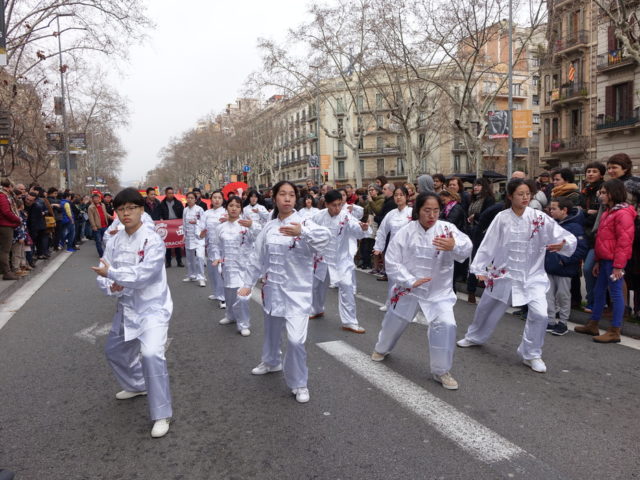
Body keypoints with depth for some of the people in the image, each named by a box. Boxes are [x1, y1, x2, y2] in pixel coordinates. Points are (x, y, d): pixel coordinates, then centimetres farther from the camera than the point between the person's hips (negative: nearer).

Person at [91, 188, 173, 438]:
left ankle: (162, 414, -9)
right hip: (127, 307, 8)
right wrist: (110, 286, -19)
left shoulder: (152, 239, -18)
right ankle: (137, 385, 52)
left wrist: (111, 273, -25)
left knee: (151, 353, -24)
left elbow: (143, 275, -26)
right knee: (115, 350, 24)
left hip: (152, 306, -8)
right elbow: (103, 273, 2)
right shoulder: (115, 241, 2)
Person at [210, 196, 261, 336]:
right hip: (228, 265, 4)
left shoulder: (246, 223, -6)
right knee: (229, 293, 18)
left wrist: (252, 225, -44)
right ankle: (231, 316, 41)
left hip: (243, 264, -4)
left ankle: (244, 324, 2)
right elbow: (215, 244, 13)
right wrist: (216, 258, -3)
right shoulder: (221, 227, 6)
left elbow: (258, 236, -24)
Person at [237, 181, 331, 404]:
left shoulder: (303, 223, -11)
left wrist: (302, 232, -51)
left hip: (297, 290, -5)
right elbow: (257, 257, 11)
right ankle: (271, 362, 52)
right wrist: (248, 283, 9)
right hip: (272, 288, 5)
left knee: (296, 339, -11)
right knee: (272, 330, 22)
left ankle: (299, 383, 11)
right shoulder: (269, 226, 4)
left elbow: (325, 236, -33)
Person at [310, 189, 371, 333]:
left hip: (341, 259, -3)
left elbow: (356, 228, -36)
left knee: (347, 287, -14)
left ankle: (349, 322, -4)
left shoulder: (346, 217, -18)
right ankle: (317, 310, 46)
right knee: (318, 285, 19)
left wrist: (364, 228, -59)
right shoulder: (319, 216, -10)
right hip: (322, 257, 3)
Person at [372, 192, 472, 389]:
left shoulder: (446, 228, -13)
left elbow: (466, 249, -29)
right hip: (408, 289, 1)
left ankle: (441, 371, 4)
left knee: (445, 325, -18)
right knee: (394, 320, 18)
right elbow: (392, 262, -12)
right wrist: (410, 281, -21)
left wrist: (454, 246, -52)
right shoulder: (405, 232, -14)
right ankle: (382, 348, 51)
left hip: (439, 290, 0)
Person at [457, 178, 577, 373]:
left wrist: (563, 244, -35)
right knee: (486, 307, 17)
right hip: (504, 272, 1)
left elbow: (568, 237, -12)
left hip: (532, 275, -1)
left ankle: (531, 354, 7)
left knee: (539, 314, -16)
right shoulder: (502, 218, -7)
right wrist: (480, 268, -7)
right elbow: (489, 244, -5)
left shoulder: (539, 217, -8)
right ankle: (475, 337, 46)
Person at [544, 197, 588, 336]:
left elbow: (582, 248, -20)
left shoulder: (574, 227, -15)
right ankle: (550, 321, 20)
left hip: (563, 270, -7)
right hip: (549, 267, 7)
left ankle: (563, 323, 21)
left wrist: (564, 260, -21)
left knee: (563, 296, 7)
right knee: (549, 295, 10)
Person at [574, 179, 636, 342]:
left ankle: (614, 332, 5)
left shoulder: (623, 213, -14)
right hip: (605, 259, 10)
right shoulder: (608, 212, 17)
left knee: (615, 293, -3)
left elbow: (624, 241, -18)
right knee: (599, 291, 15)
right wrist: (598, 261, 20)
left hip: (614, 261, -10)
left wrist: (618, 266, -19)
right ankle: (593, 325, 25)